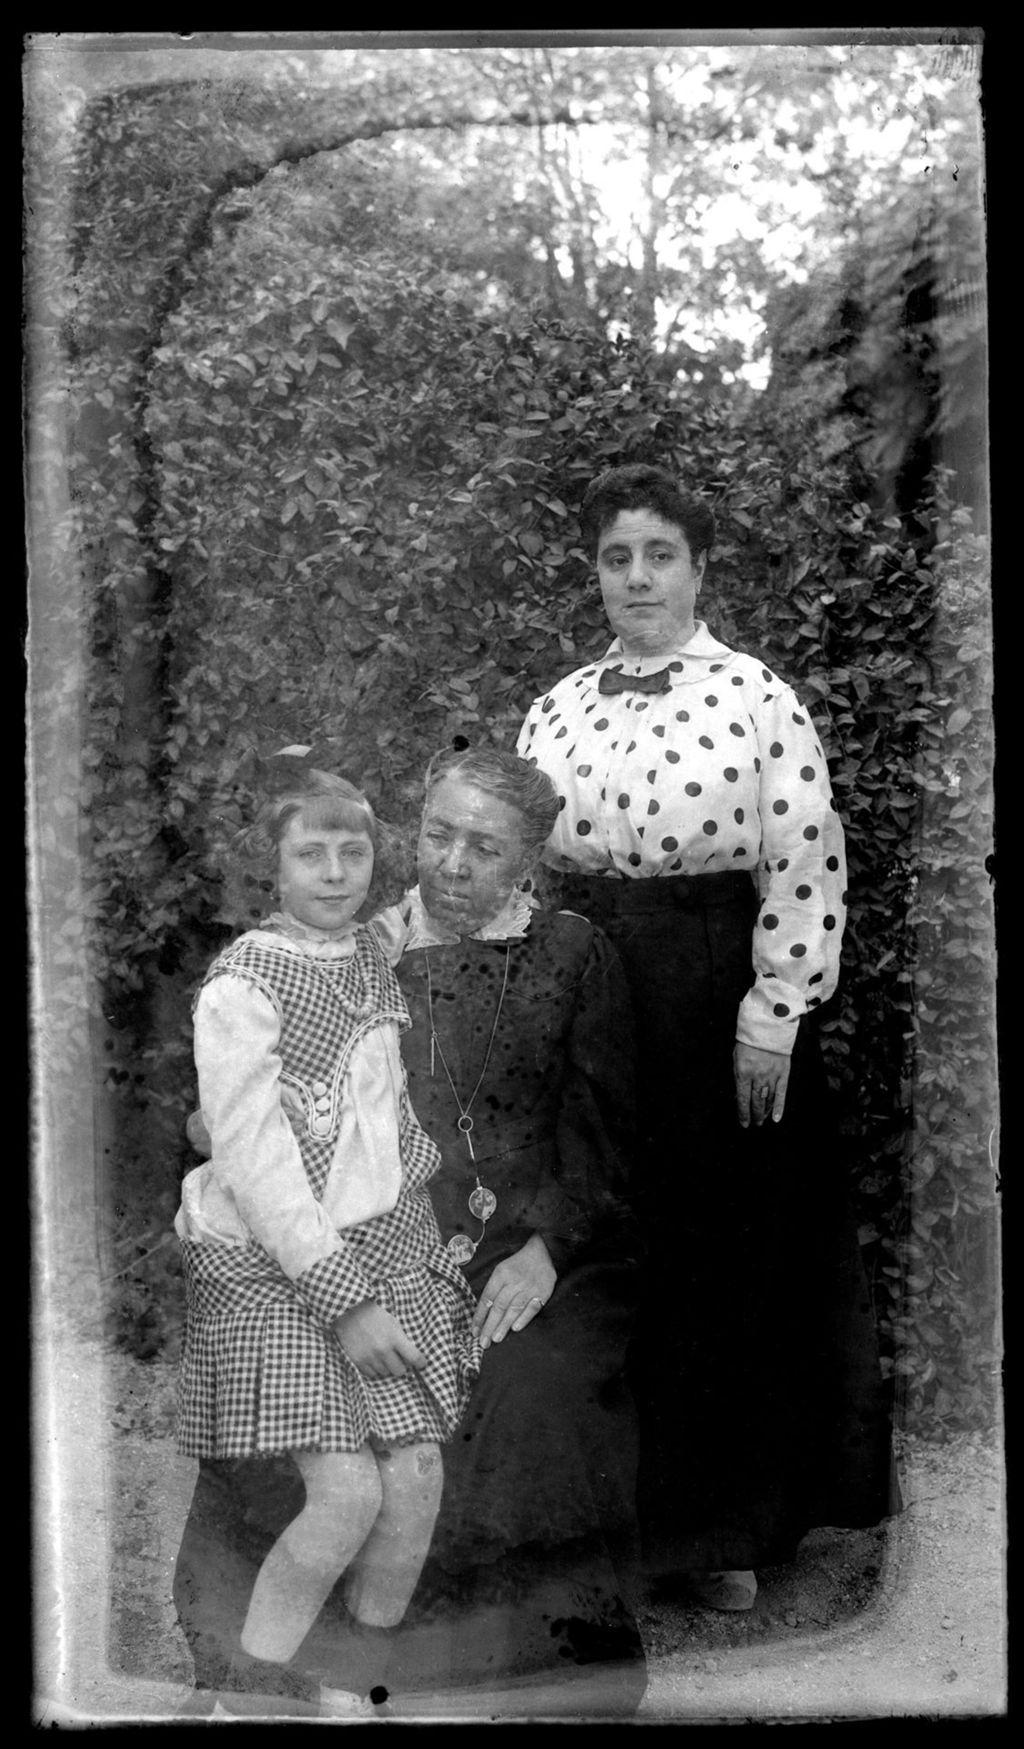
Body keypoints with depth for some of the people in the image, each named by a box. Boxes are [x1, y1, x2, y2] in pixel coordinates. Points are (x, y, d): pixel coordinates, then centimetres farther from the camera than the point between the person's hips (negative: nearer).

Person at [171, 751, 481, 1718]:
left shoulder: (375, 952, 8)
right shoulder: (241, 982, -12)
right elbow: (251, 1158, -16)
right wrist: (341, 1297, -16)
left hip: (388, 1240, 6)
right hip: (269, 1260, -6)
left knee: (416, 1480, 0)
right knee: (347, 1490, -12)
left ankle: (344, 1689, 21)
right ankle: (243, 1688, 11)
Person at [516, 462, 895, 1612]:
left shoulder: (761, 700, -2)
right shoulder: (556, 710, 11)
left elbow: (808, 872, -8)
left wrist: (770, 1021, -14)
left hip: (716, 1006, -3)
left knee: (725, 1250, 6)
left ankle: (724, 1531, 24)